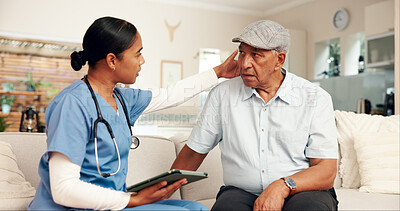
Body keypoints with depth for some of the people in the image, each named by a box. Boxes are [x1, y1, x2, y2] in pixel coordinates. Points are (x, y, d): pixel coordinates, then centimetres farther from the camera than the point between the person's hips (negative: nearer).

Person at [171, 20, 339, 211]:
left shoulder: (316, 98, 0)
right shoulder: (222, 94, 6)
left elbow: (327, 172, -6)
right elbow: (194, 152, 12)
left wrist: (283, 186, -24)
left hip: (303, 190, 0)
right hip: (242, 193, 1)